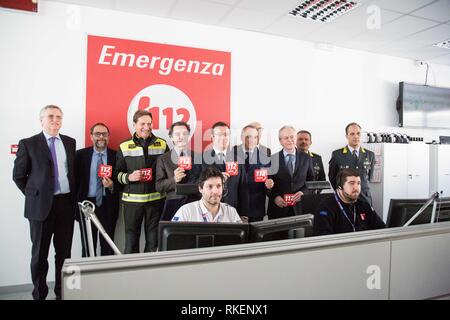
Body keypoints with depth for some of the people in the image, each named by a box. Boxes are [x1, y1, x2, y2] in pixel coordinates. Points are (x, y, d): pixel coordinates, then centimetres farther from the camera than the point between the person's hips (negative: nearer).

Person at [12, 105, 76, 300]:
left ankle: (62, 292, 24)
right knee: (40, 253, 8)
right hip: (41, 205, -3)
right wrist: (34, 195, 2)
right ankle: (39, 294, 24)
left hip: (67, 203, 3)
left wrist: (73, 196, 7)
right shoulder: (28, 143, -1)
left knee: (64, 252, 11)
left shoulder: (70, 142, 9)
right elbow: (18, 175, 2)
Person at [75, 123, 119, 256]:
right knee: (87, 245, 8)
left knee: (108, 246, 6)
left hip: (108, 205, 0)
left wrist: (112, 186, -16)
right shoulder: (81, 154, 4)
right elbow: (75, 180, 4)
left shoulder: (115, 155, 2)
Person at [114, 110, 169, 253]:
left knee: (153, 241, 8)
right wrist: (129, 177, -13)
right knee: (131, 238, 7)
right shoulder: (124, 147, 6)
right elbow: (117, 173, 7)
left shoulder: (162, 144, 6)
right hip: (132, 199, 0)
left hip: (156, 198, 1)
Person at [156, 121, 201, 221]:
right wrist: (174, 180, -16)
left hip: (196, 205, 1)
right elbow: (159, 186, 1)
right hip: (174, 205, -1)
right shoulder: (163, 159, 7)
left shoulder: (199, 156, 10)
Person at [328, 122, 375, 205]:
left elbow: (369, 175, 18)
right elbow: (332, 176, 7)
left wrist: (362, 188, 12)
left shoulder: (370, 154, 5)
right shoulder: (337, 154, -3)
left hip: (364, 197, 2)